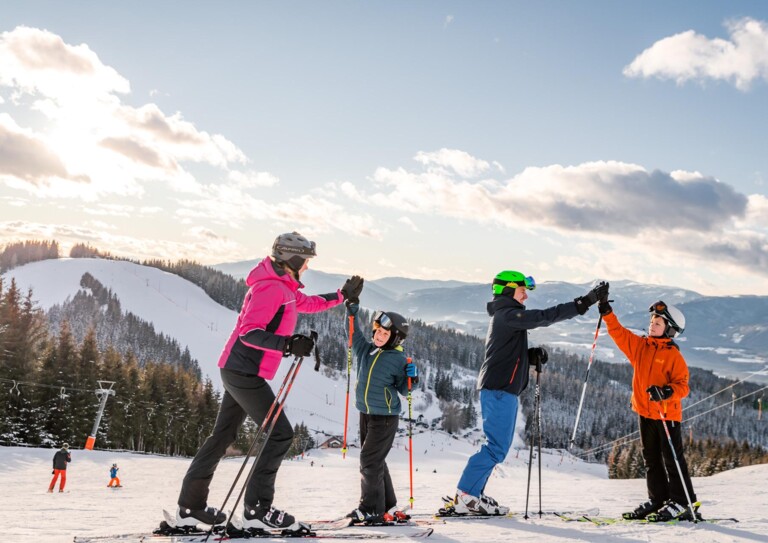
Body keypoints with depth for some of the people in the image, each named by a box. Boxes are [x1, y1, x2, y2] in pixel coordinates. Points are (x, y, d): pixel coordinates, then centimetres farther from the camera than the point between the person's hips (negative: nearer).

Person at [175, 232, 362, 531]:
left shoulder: (284, 287, 13)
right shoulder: (271, 288, -18)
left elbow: (307, 303, 33)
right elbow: (250, 332, -26)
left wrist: (342, 296, 32)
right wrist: (287, 344, -36)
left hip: (237, 371, 10)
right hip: (246, 373, -10)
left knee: (223, 435, 14)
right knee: (280, 433, -7)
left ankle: (190, 506, 21)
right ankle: (257, 509, -3)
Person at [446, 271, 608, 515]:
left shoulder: (505, 316, 21)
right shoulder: (507, 314, -12)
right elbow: (544, 317, -22)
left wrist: (531, 355, 5)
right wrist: (584, 303, -23)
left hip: (502, 390, 10)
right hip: (500, 389, -10)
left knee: (498, 445, 12)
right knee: (496, 447, -10)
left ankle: (472, 495, 14)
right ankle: (464, 497, -8)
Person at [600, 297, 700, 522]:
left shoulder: (673, 355, -10)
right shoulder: (639, 345, 6)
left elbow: (682, 385, -13)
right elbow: (618, 332, 6)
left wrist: (666, 392, -31)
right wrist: (606, 311, -4)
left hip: (667, 414, -6)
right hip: (644, 412, 6)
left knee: (672, 460, -3)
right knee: (651, 460, 13)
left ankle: (683, 504, 4)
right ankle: (657, 499, 22)